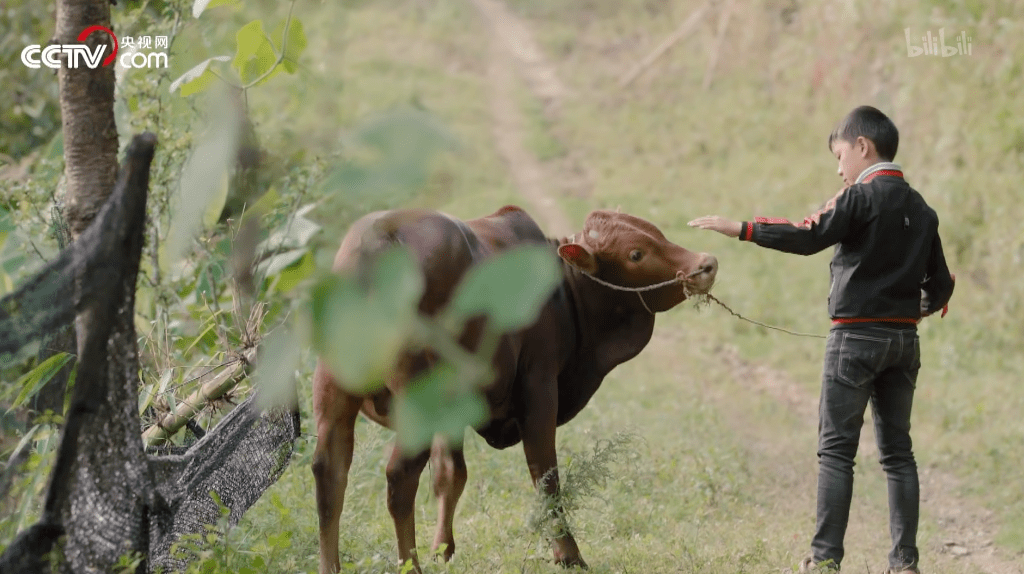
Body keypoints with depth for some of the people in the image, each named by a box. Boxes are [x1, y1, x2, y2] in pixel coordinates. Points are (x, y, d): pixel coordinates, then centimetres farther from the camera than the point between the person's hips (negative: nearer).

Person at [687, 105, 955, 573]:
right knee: (897, 450, 9)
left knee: (836, 448, -3)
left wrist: (743, 229, -17)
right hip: (904, 340, 6)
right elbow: (940, 284, 15)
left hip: (856, 335, -6)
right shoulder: (921, 209, 12)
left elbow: (810, 238, -20)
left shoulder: (862, 197, -9)